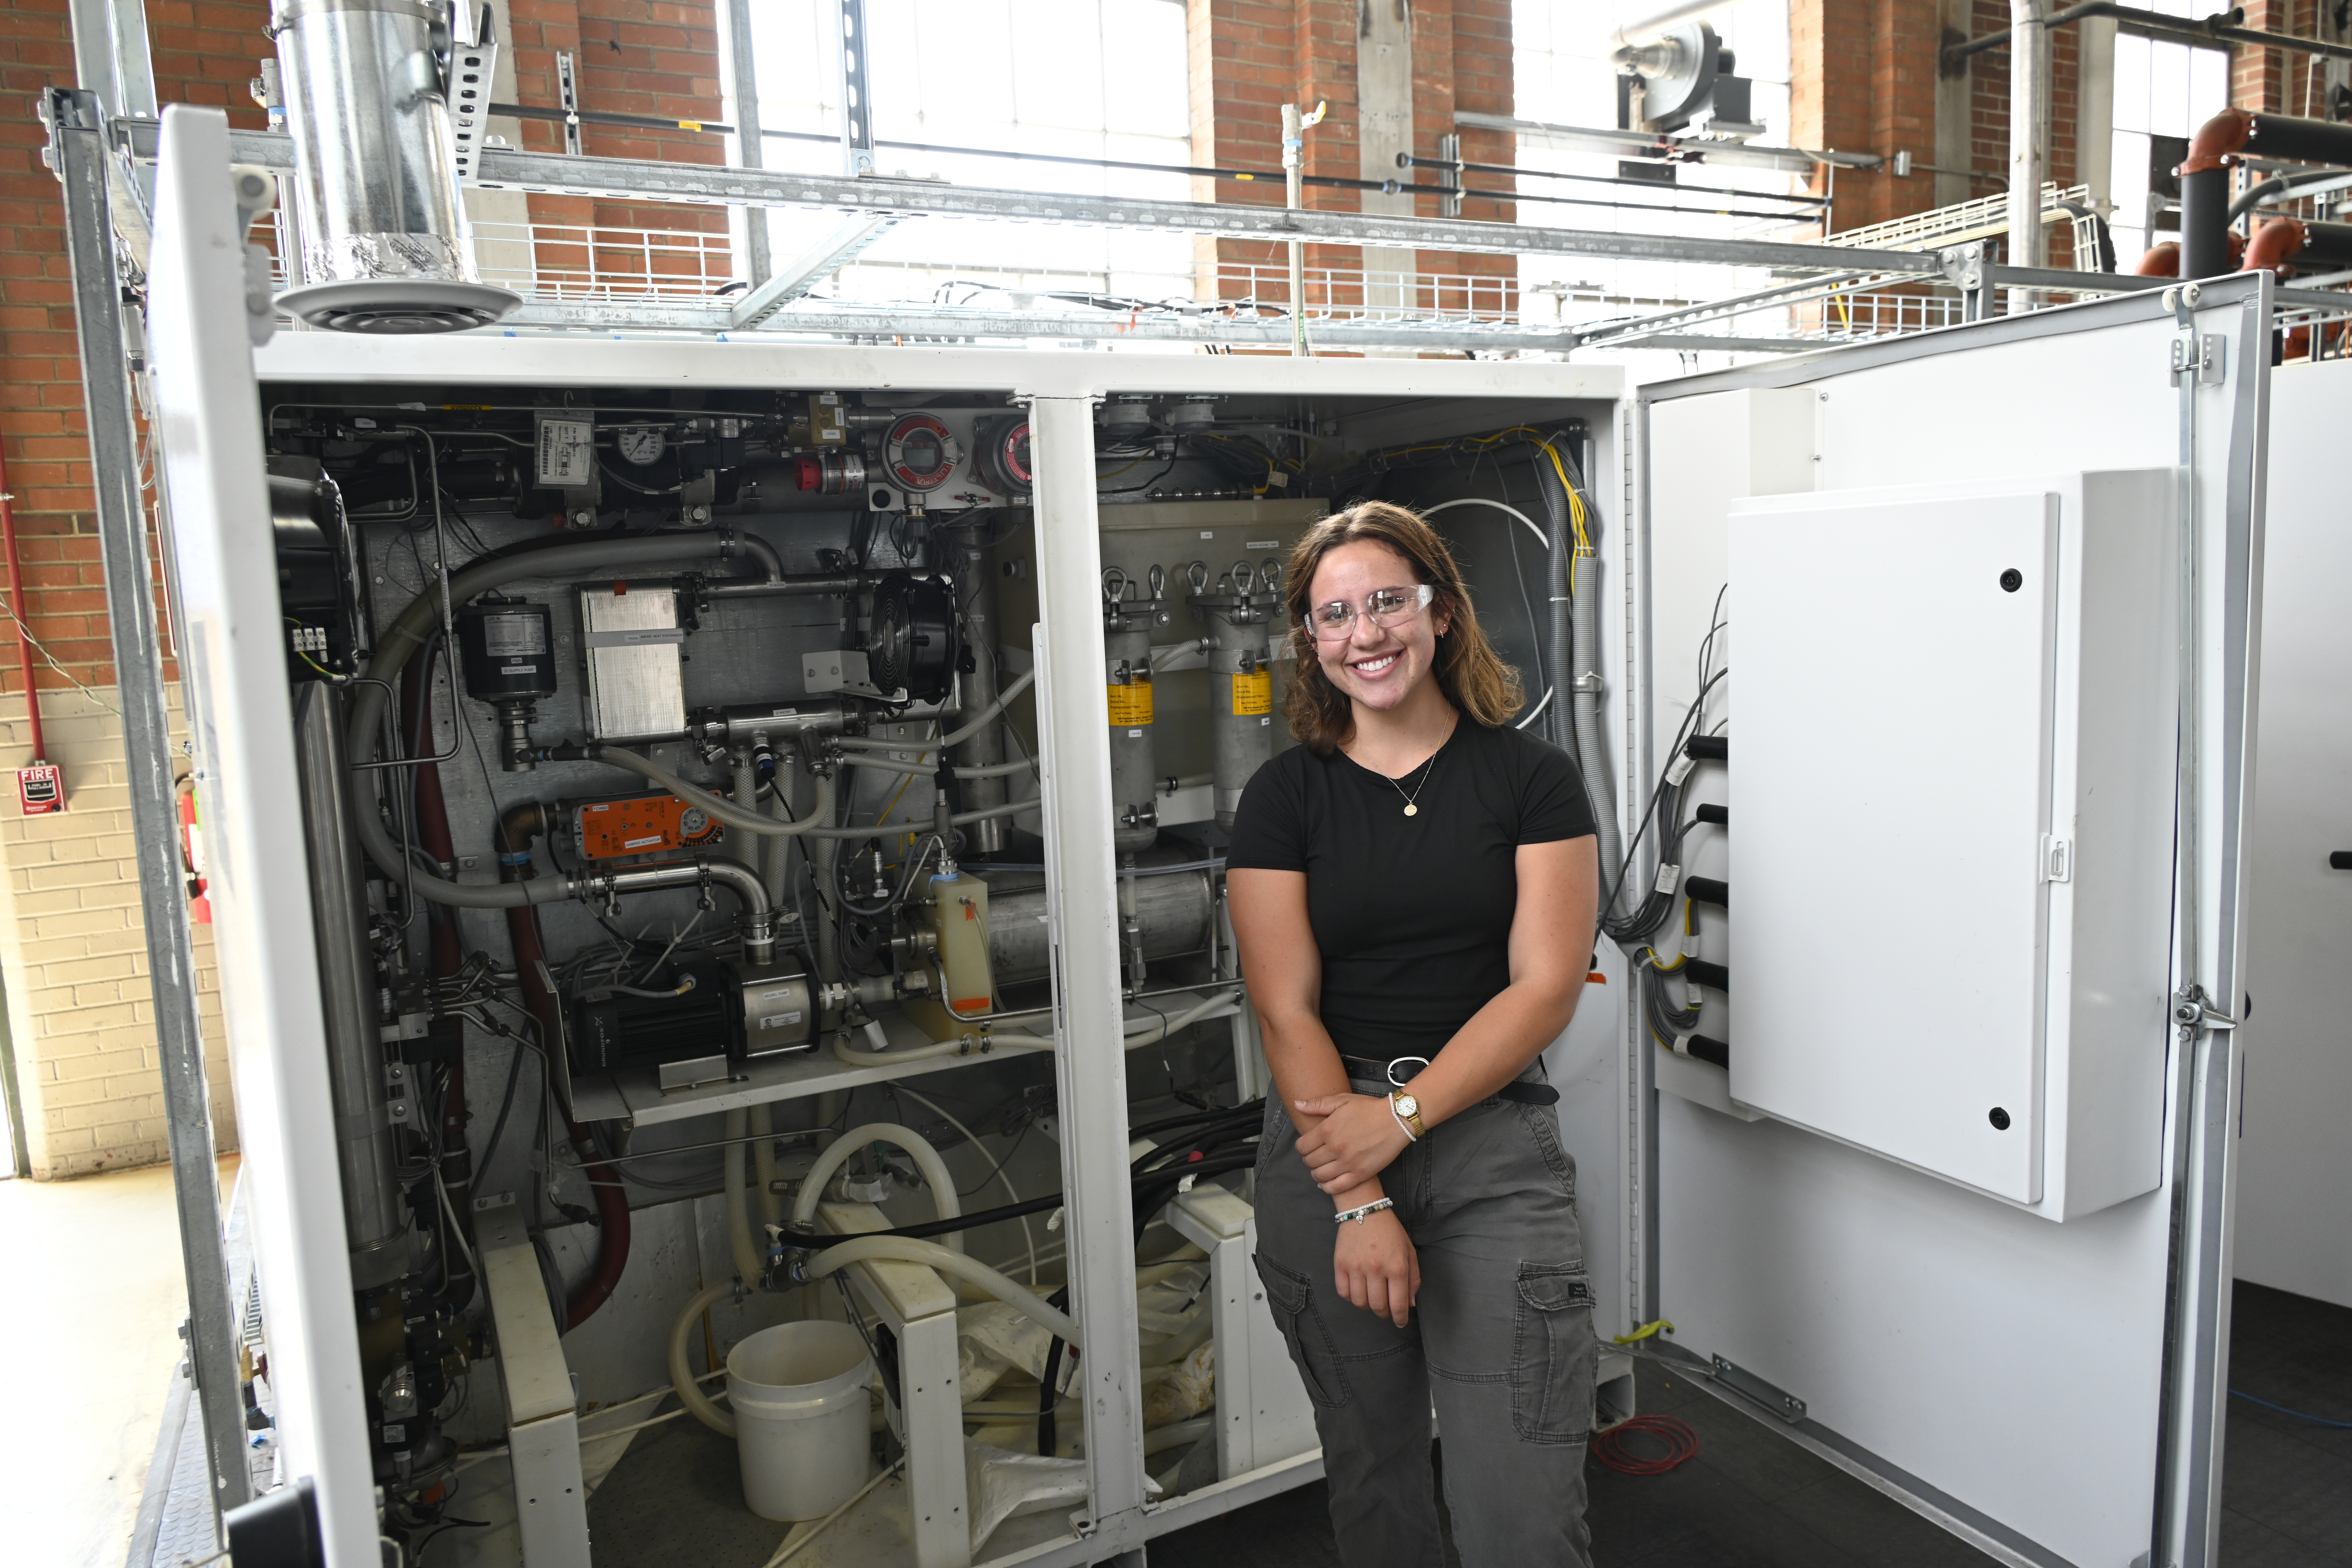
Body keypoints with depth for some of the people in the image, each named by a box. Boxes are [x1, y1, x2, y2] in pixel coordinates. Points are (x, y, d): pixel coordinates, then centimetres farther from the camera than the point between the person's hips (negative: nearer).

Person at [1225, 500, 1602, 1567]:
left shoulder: (1530, 778, 0)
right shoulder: (1286, 796, 1)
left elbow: (1545, 988, -6)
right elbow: (1287, 1012, -5)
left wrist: (1402, 1116, -15)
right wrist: (1359, 1201, -14)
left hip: (1491, 1139, -1)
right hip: (1327, 1146, 2)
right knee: (1371, 1475, 17)